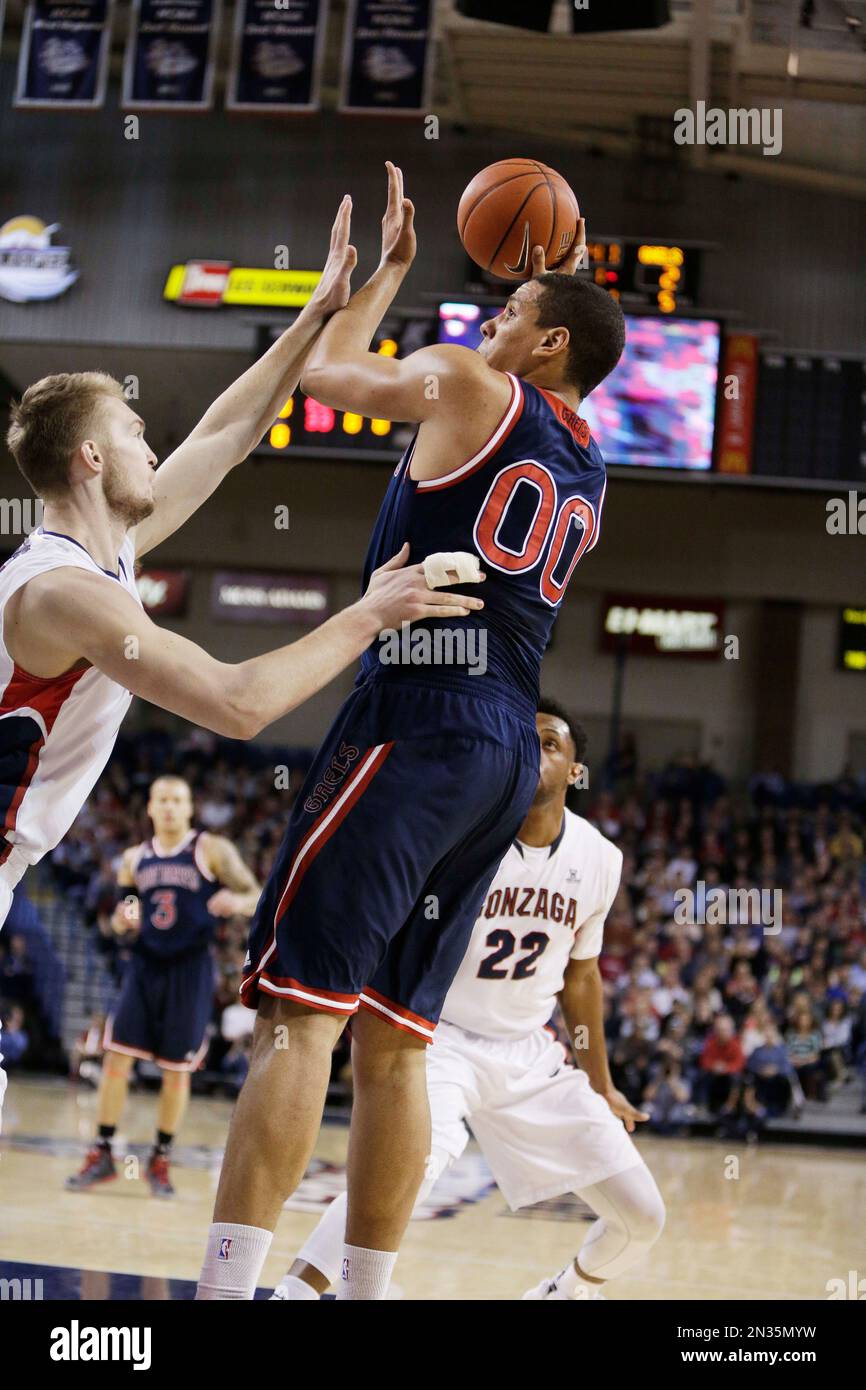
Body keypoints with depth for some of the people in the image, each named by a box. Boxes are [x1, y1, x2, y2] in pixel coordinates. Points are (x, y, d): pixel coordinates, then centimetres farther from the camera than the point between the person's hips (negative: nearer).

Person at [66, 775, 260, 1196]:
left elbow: (257, 898, -7)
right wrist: (122, 920, -6)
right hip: (144, 966, 3)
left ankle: (161, 1159, 14)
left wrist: (238, 902, -30)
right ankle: (102, 1154, 4)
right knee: (116, 1057, -5)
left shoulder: (213, 850, -3)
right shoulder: (134, 859, 10)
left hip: (190, 969, -3)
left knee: (176, 1070, 2)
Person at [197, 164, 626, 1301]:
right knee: (393, 1043, 9)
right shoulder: (587, 472, 21)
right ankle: (364, 1293, 8)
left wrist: (390, 262, 32)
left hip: (416, 725, -7)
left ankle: (226, 1286, -22)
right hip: (507, 755, 8)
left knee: (299, 1013, -14)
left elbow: (325, 368, 17)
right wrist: (561, 279, 44)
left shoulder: (468, 384, 1)